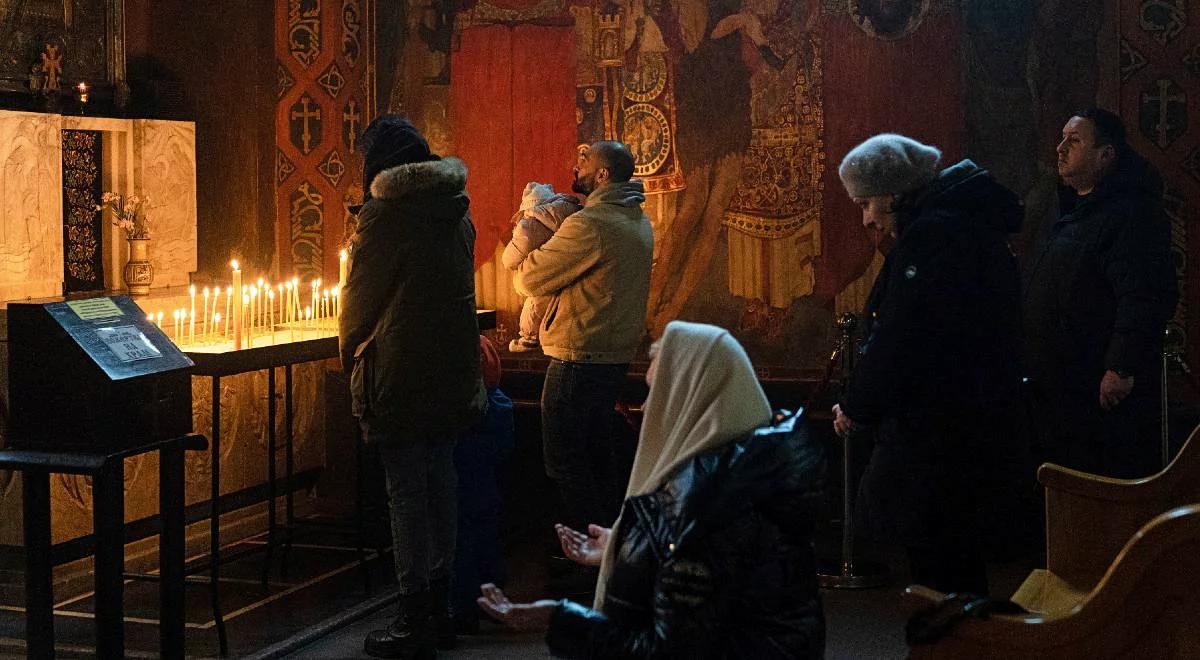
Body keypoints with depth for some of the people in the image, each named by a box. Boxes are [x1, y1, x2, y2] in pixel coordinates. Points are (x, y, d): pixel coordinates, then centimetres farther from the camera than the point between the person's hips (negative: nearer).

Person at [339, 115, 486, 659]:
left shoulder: (384, 213, -12)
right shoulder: (456, 211, 9)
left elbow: (359, 299, -4)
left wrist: (352, 358, 13)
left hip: (400, 377, -7)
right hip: (455, 372, 7)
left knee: (407, 492, -2)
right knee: (440, 481, 16)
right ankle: (441, 593, 26)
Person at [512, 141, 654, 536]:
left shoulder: (589, 225, -20)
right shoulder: (639, 222, 11)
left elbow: (530, 280, -16)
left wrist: (519, 259, 7)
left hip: (580, 359, -9)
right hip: (617, 355, 9)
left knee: (565, 460, -1)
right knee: (597, 450, 20)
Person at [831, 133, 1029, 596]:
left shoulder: (932, 234, -15)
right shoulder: (973, 227, 17)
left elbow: (899, 340, -19)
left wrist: (855, 408, -6)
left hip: (937, 434, -10)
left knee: (938, 572, -5)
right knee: (959, 563, 15)